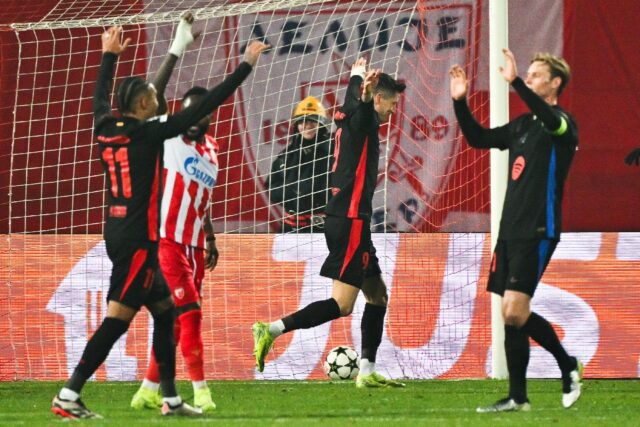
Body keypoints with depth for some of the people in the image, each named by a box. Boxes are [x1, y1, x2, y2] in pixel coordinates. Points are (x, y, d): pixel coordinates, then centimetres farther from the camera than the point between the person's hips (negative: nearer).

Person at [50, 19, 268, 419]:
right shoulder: (147, 132, -13)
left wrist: (110, 55, 43)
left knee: (165, 309, 16)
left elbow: (101, 97, 29)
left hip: (119, 236, 9)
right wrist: (246, 67, -7)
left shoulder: (107, 129, 5)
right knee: (118, 319, -10)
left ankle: (171, 398, 18)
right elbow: (205, 105, -13)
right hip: (138, 240, -9)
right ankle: (68, 396, -14)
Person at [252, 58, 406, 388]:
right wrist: (366, 93, -55)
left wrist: (357, 74, 57)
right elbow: (361, 105, -32)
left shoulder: (349, 117, 16)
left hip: (345, 221, 10)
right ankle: (272, 330, -18)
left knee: (377, 294, 14)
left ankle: (367, 372, 12)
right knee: (342, 304, -14)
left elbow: (353, 97, 38)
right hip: (350, 221, -10)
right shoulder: (363, 120, -8)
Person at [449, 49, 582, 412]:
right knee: (513, 314, 6)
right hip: (511, 230, 8)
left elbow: (551, 121, -31)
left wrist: (516, 82, -40)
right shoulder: (522, 125, 18)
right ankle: (518, 397, 12)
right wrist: (460, 102, 6)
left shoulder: (563, 123, -7)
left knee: (514, 311, -15)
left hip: (537, 232, -8)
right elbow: (479, 138, 21)